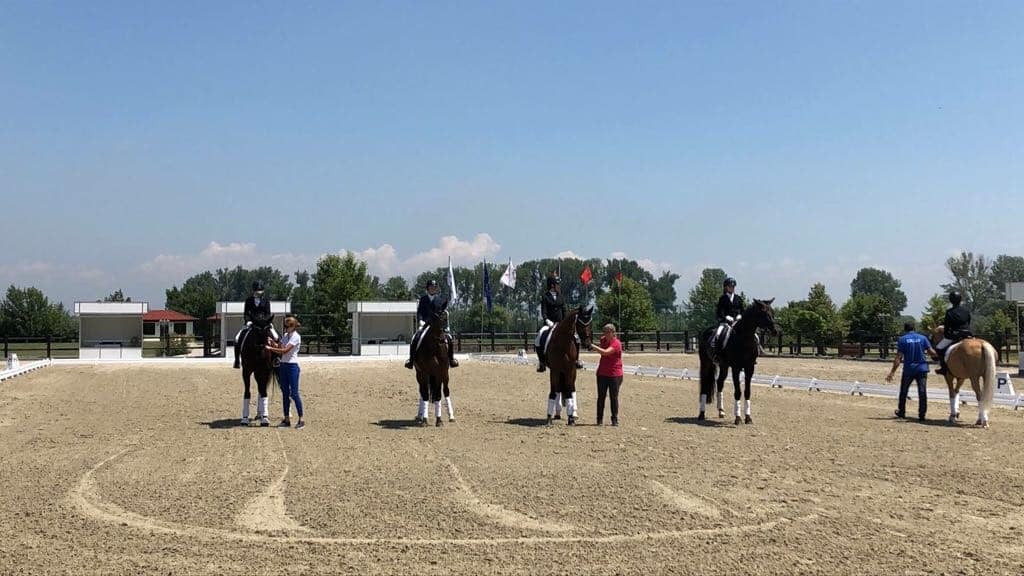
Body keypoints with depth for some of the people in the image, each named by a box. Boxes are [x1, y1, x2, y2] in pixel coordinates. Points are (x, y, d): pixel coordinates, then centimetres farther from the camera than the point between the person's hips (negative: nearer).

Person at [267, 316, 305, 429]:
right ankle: (287, 419, 14)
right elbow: (279, 350, 11)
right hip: (283, 365, 8)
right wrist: (272, 344, -4)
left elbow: (285, 350, -18)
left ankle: (301, 420, -1)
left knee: (294, 393, -7)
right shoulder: (284, 336, 12)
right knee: (285, 393, 8)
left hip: (292, 366, -8)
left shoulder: (296, 337, -11)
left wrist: (270, 348, -17)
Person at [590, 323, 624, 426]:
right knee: (601, 397, 6)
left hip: (614, 375, -6)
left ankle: (615, 419, 9)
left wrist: (593, 346, -29)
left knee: (614, 397, 1)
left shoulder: (616, 344, -16)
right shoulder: (603, 340, 5)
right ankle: (599, 419, 11)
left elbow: (605, 352, -33)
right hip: (602, 373, 6)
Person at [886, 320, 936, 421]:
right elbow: (931, 352, -3)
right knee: (922, 392, 1)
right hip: (922, 368, 1)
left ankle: (901, 412, 25)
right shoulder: (923, 338, 1)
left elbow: (898, 357, -9)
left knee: (903, 391, 15)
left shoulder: (903, 339, -4)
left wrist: (892, 372, -7)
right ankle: (922, 414, -3)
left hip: (908, 369, -1)